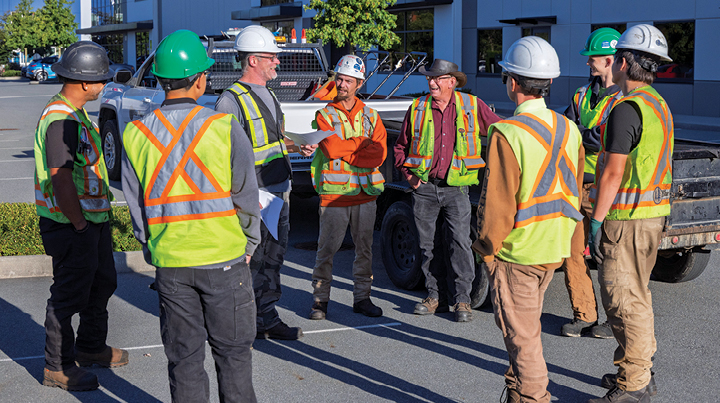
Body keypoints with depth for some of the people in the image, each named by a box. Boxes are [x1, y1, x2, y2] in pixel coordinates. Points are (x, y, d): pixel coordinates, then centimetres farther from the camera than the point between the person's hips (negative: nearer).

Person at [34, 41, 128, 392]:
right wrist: (79, 225, -20)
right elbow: (60, 179, -27)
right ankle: (57, 368, 13)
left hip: (92, 219, 10)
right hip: (72, 225, -10)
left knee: (102, 284, 22)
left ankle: (91, 347, 39)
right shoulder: (61, 119, -22)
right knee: (69, 296, 0)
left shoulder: (75, 113, 12)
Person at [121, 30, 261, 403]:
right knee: (232, 352, 12)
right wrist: (248, 246, 8)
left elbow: (137, 207, 3)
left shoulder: (136, 134, -3)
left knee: (183, 357, 13)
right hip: (224, 260, -2)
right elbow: (246, 197, -6)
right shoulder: (224, 127, -12)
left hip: (170, 264, 3)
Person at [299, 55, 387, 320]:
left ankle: (362, 298, 18)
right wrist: (364, 142, -8)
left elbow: (379, 154, -5)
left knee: (364, 247, 8)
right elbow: (332, 149, -15)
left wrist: (343, 149, -12)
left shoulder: (371, 116, 10)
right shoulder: (324, 115, 3)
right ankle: (320, 300, 9)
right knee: (327, 248, -1)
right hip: (334, 192, -3)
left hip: (365, 192, 3)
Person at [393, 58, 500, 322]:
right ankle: (435, 296, 19)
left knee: (460, 242, -7)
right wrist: (407, 174, 2)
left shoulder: (472, 106, 1)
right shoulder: (417, 108, 5)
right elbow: (400, 147, 14)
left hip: (456, 188, -2)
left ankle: (463, 300, 2)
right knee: (427, 244, 7)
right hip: (424, 188, 2)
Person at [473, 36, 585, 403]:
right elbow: (575, 192, 11)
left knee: (522, 335, 4)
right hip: (554, 249, 8)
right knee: (528, 327, 23)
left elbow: (497, 202, -19)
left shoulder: (508, 134, -20)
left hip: (516, 252, -7)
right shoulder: (568, 130, 3)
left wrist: (486, 248, -6)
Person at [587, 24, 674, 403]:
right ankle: (640, 372, 28)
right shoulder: (659, 105, 13)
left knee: (622, 299, -4)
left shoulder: (626, 108, -18)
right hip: (653, 212, 10)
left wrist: (596, 220, -16)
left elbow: (613, 172, -20)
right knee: (636, 294, 18)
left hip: (627, 217, -10)